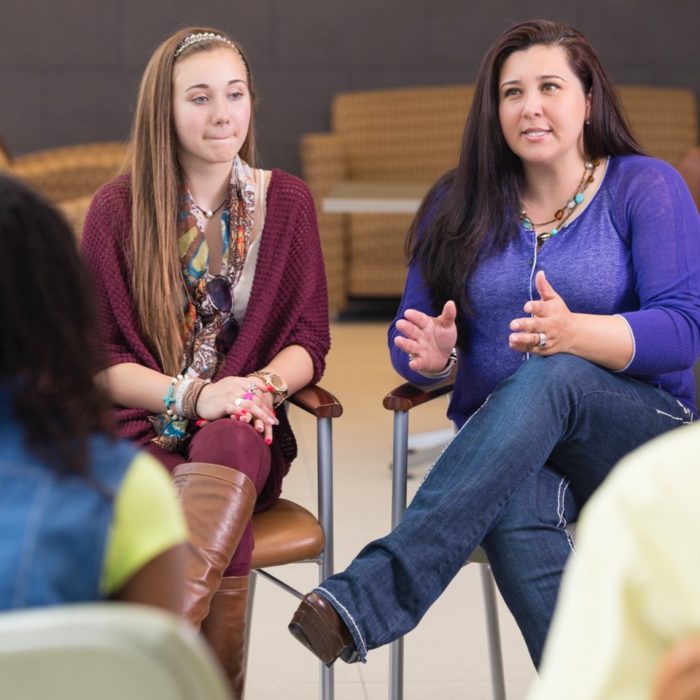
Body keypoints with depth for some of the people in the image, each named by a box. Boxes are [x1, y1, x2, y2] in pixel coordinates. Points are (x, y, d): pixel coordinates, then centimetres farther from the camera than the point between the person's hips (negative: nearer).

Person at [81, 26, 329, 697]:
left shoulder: (285, 200, 11)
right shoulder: (118, 208, 4)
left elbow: (309, 340, 9)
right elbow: (97, 360, 3)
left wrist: (264, 385, -15)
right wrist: (193, 396, -15)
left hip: (245, 428, 1)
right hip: (142, 429, -1)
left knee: (229, 446, -39)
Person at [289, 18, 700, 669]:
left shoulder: (646, 188, 2)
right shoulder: (460, 203, 11)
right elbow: (409, 335, 10)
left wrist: (575, 333, -30)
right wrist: (431, 354, -17)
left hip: (645, 433, -2)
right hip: (497, 443, 2)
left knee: (548, 378, -37)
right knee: (515, 520, -38)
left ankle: (371, 596, -47)